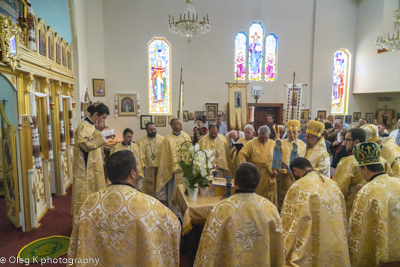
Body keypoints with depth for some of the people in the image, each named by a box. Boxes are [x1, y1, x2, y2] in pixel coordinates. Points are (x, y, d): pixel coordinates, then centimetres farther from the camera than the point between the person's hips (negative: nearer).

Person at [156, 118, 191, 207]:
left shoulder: (186, 136, 4)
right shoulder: (168, 139, -6)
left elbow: (190, 151, 6)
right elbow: (165, 156, -5)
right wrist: (175, 168, -11)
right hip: (175, 169, -3)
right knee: (174, 190, 5)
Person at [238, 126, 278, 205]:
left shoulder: (273, 144, 5)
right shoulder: (251, 143, -4)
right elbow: (242, 155, -8)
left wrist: (276, 169, -6)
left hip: (269, 177, 2)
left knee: (269, 198, 9)